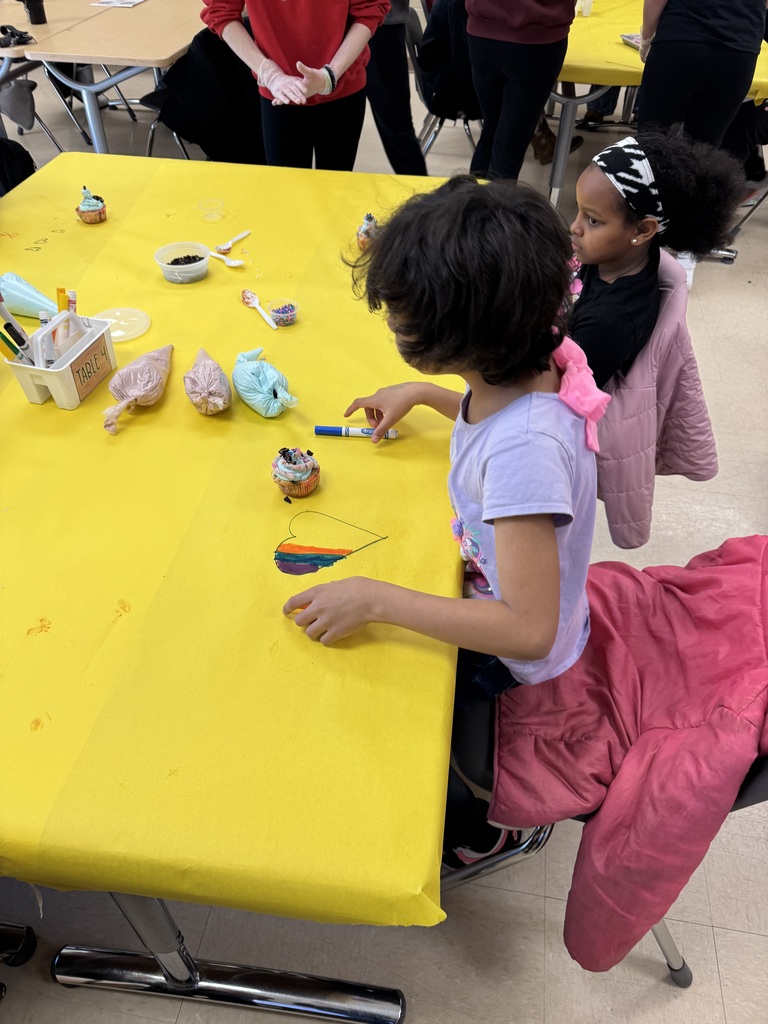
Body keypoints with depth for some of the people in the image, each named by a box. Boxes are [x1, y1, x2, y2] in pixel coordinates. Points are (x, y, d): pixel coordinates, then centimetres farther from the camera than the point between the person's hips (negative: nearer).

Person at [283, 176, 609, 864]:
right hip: (495, 584, 8)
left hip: (510, 654, -8)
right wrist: (424, 394, 4)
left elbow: (528, 628, -38)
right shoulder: (530, 361, -15)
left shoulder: (524, 447, -41)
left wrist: (373, 600, -36)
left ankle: (471, 827, 32)